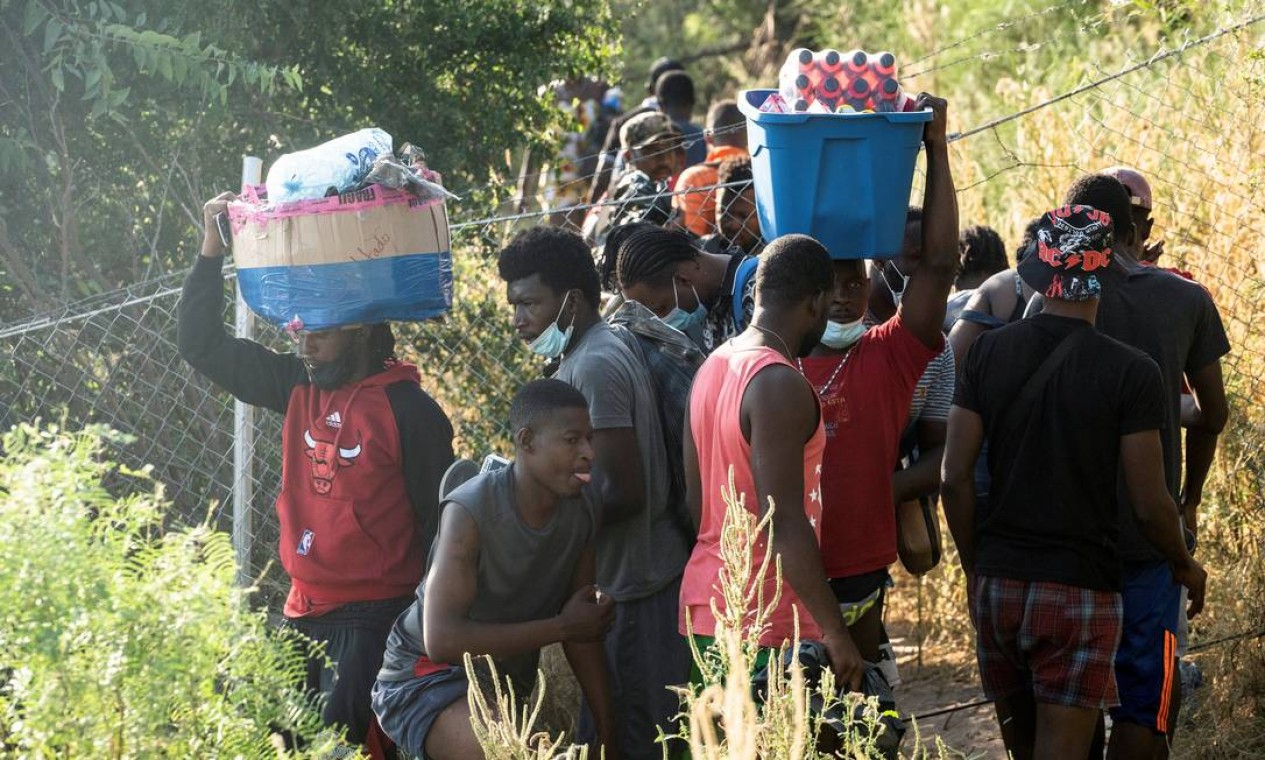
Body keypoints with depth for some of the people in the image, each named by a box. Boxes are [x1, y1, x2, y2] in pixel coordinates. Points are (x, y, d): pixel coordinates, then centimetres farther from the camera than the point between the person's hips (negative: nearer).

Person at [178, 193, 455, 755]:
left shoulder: (410, 411, -8)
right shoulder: (299, 387, 8)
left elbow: (438, 521, -6)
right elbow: (202, 346, 12)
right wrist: (211, 250, 4)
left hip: (373, 619, -6)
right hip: (304, 611, 7)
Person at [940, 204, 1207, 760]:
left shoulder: (989, 353, 0)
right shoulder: (1131, 373, -10)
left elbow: (955, 478, 0)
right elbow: (1149, 505, -8)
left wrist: (975, 566, 14)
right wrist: (1186, 566, 11)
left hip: (997, 583, 4)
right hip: (1080, 589, -4)